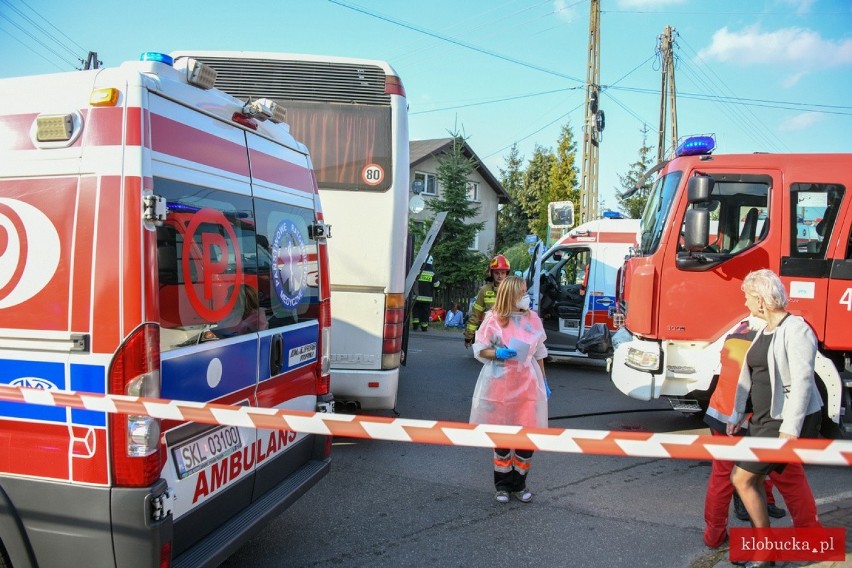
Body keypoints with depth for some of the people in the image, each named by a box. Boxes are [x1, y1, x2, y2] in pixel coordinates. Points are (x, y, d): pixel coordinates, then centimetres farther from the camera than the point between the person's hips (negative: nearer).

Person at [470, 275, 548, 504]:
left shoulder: (533, 319, 4)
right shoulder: (493, 319, -6)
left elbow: (539, 353, 12)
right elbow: (480, 349, -1)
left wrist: (543, 381, 12)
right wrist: (498, 353, -19)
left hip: (527, 385, 3)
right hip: (500, 385, -2)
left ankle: (519, 484, 23)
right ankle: (502, 485, 26)